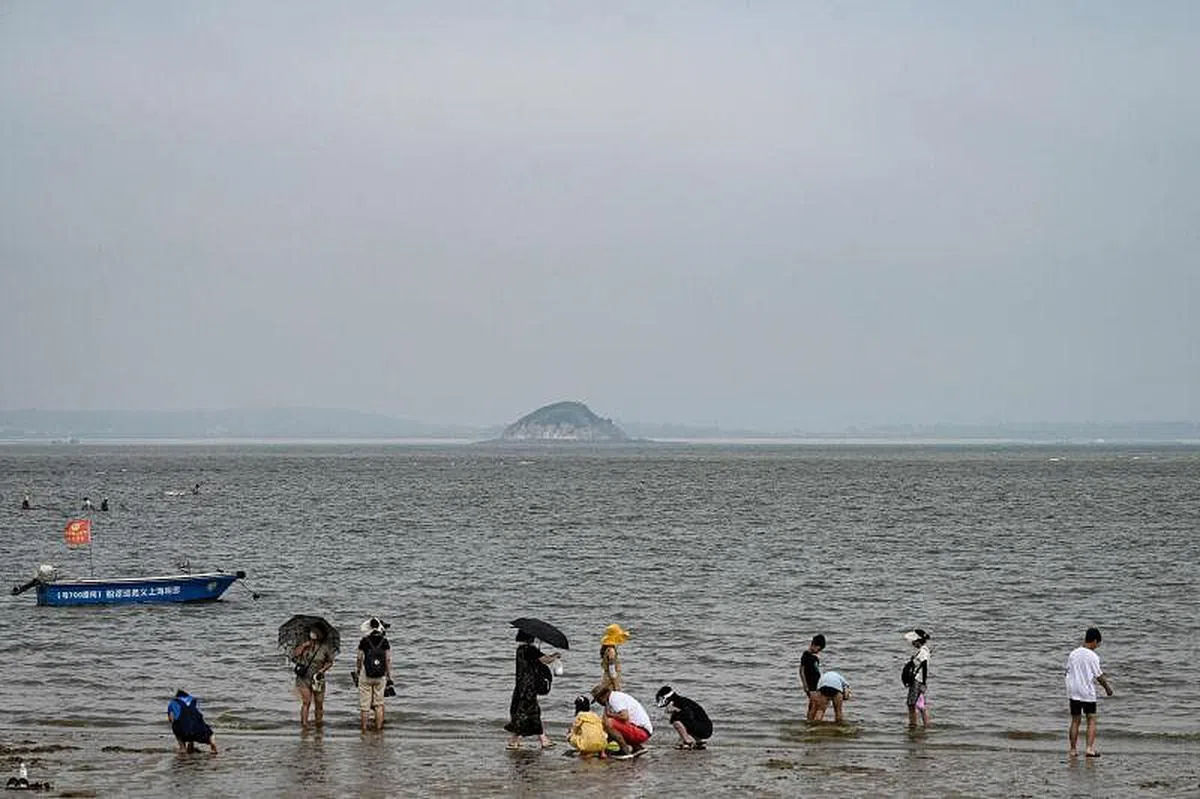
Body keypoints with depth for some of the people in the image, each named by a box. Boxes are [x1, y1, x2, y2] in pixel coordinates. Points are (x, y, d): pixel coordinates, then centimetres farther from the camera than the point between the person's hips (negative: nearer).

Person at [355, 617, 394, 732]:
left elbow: (359, 659, -1)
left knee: (364, 705, 5)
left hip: (365, 676, -1)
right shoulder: (385, 642, -3)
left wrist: (356, 675, 11)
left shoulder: (364, 642, -5)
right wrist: (389, 677, 5)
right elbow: (388, 660, -2)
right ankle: (378, 727, 8)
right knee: (379, 703, 11)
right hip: (380, 677, 1)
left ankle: (363, 728, 8)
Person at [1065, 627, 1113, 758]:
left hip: (1073, 691, 4)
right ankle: (1089, 748, -6)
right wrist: (1107, 687, 9)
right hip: (1088, 692, -4)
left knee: (1075, 721, 10)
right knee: (1091, 720, 5)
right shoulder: (1093, 656, -11)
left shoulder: (1073, 654, 3)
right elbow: (1099, 675, -7)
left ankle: (1073, 749, 10)